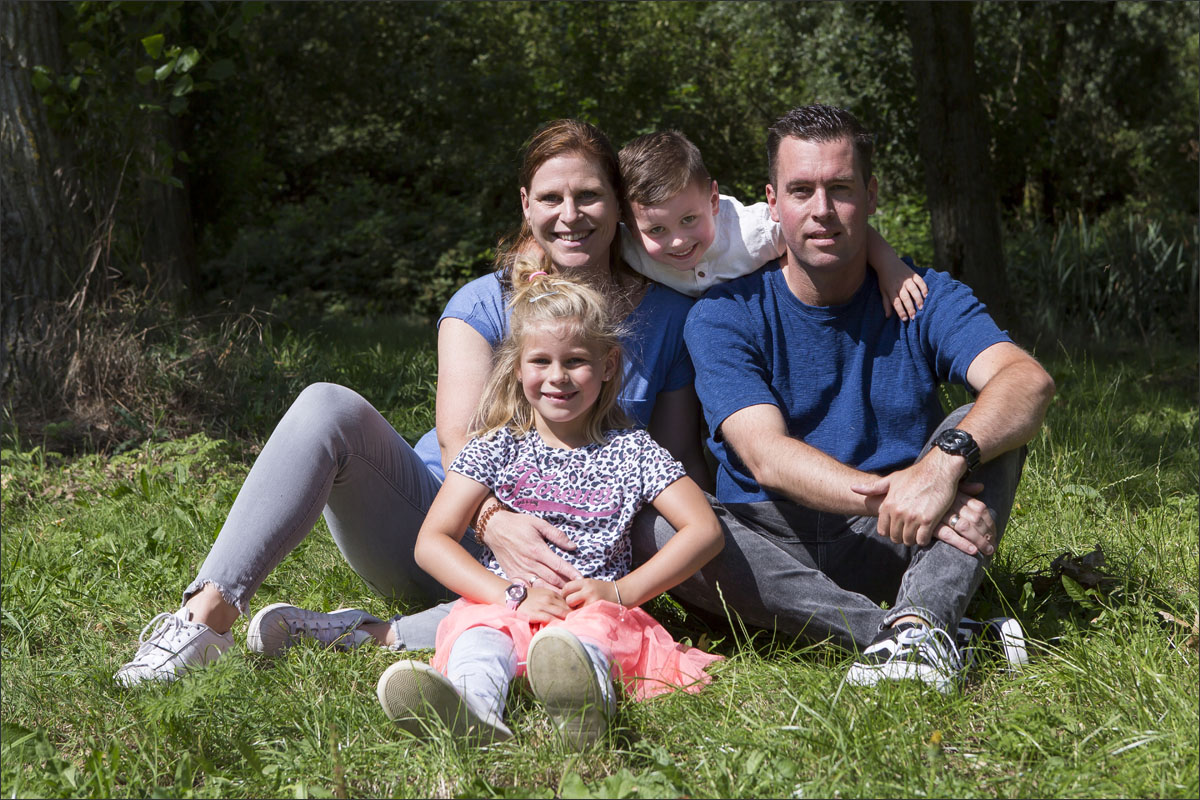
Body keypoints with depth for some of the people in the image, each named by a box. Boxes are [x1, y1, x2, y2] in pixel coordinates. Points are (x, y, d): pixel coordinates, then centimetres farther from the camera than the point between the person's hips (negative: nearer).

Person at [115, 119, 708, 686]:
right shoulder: (483, 305, 2)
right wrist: (493, 517, -35)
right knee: (328, 407, -25)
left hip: (550, 555, -1)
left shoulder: (668, 317, 6)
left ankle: (371, 637, -37)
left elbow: (682, 465, 7)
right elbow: (459, 440, -14)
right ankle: (208, 615, -32)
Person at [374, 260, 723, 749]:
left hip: (595, 608, -1)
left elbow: (704, 530, 6)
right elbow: (432, 541, 4)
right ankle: (473, 711, -69)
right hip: (501, 603, 1)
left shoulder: (630, 451, 13)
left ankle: (582, 704, -73)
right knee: (479, 633, -34)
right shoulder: (497, 448, 13)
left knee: (592, 627, -37)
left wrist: (621, 592, -8)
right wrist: (512, 594, -12)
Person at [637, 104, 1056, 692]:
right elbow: (767, 457, -17)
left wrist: (946, 460, -39)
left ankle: (919, 621, -40)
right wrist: (891, 495, -33)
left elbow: (1029, 380, -19)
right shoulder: (724, 316, -2)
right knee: (652, 528, -29)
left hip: (891, 551, 1)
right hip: (770, 547, -1)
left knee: (983, 429, -19)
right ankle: (886, 631, -33)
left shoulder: (923, 300, 1)